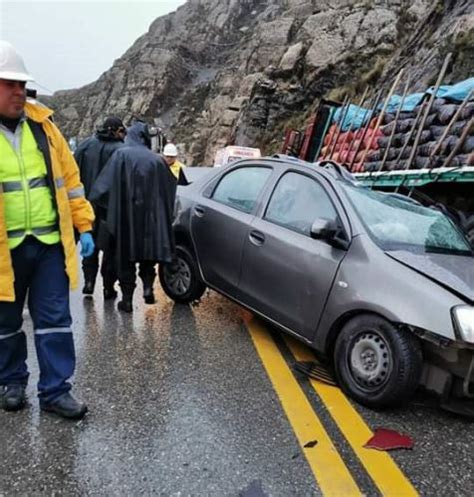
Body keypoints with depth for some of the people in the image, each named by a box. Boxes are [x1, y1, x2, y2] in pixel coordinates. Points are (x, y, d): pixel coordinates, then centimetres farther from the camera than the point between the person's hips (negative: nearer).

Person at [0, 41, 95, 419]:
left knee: (55, 319, 6)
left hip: (50, 243, 2)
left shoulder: (42, 124, 6)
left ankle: (55, 390, 18)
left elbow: (69, 178, 9)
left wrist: (84, 226, 4)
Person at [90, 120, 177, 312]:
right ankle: (148, 286, 4)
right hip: (151, 215, 2)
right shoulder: (156, 159, 3)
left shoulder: (121, 155, -5)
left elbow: (104, 185, -9)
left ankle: (127, 299, 9)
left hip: (125, 215, -2)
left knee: (125, 256, 7)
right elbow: (169, 187, 10)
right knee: (149, 252, 18)